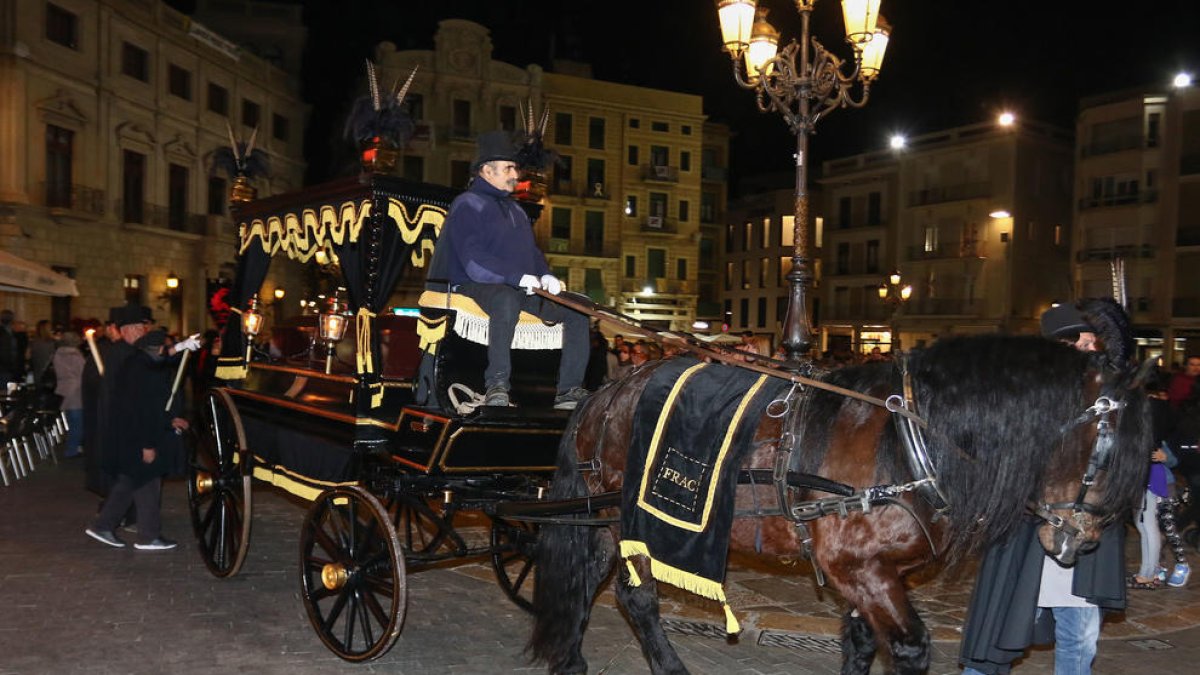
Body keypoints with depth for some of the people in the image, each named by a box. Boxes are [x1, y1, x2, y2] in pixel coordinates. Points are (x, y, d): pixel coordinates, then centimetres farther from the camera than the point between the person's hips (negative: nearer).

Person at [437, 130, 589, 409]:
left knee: (578, 308, -5)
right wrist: (519, 277, -25)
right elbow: (472, 260, -17)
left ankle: (569, 391, -8)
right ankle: (497, 386, -40)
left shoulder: (514, 209, 26)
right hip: (476, 287, -8)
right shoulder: (467, 205, -3)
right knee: (507, 299, -42)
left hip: (524, 289, 8)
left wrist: (545, 275, 3)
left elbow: (532, 250, 27)